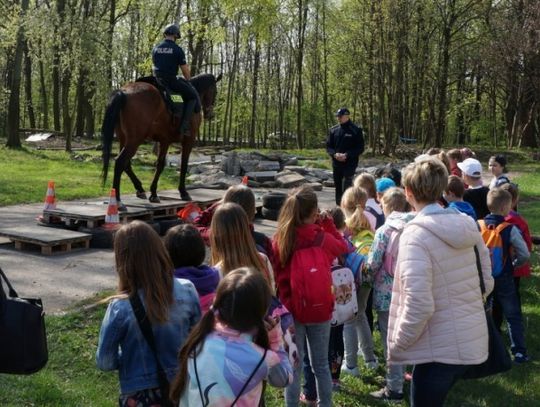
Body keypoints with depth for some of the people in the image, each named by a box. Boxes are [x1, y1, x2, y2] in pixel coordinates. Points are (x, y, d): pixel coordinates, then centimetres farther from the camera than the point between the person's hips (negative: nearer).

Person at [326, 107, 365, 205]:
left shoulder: (356, 130, -4)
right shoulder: (333, 130, 7)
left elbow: (360, 148, -4)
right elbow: (328, 146, 10)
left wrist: (347, 155, -17)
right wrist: (335, 154, -11)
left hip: (350, 164, -5)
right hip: (336, 163, 5)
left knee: (346, 186, -16)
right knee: (338, 186, 12)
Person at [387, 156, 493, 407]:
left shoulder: (416, 234, -20)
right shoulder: (468, 226, 2)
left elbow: (418, 305, -25)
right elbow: (486, 282, 10)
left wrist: (398, 343, -11)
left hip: (440, 349, -7)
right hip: (472, 341, 7)